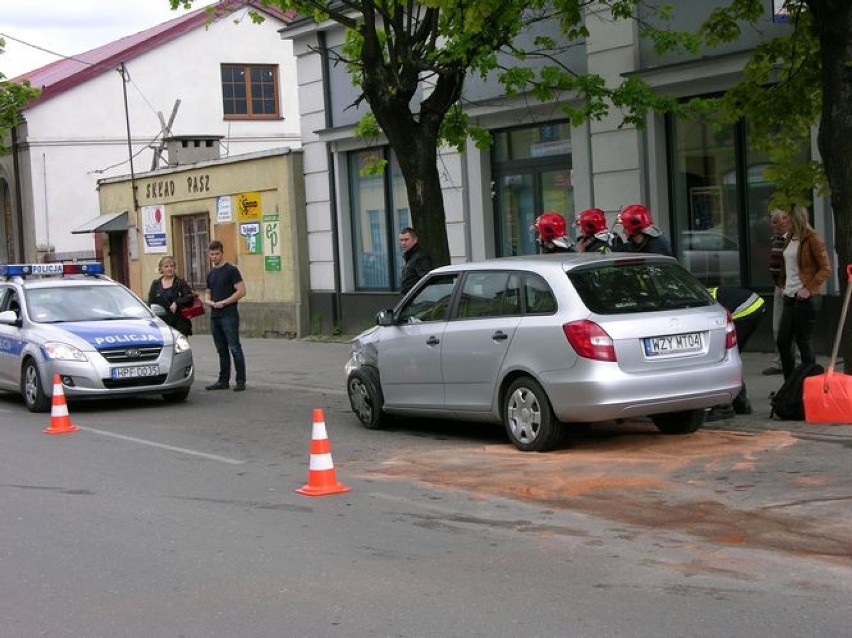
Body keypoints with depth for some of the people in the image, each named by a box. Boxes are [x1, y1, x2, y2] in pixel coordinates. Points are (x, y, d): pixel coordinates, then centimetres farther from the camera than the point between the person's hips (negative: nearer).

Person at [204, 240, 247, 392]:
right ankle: (223, 381, 16)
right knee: (222, 350, 11)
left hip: (229, 315, -7)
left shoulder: (231, 270, -5)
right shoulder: (211, 274, 17)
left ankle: (240, 381, -6)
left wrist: (223, 302, -14)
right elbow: (207, 294, 24)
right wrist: (209, 302, 0)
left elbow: (241, 291, -12)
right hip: (214, 316, 7)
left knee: (235, 348, -8)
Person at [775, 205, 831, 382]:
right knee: (782, 341, 8)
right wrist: (782, 283, 12)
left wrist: (810, 289, -19)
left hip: (805, 298, -8)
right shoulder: (789, 239, 13)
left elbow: (826, 268, -13)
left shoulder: (812, 239, -11)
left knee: (804, 342, -1)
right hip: (789, 297, 8)